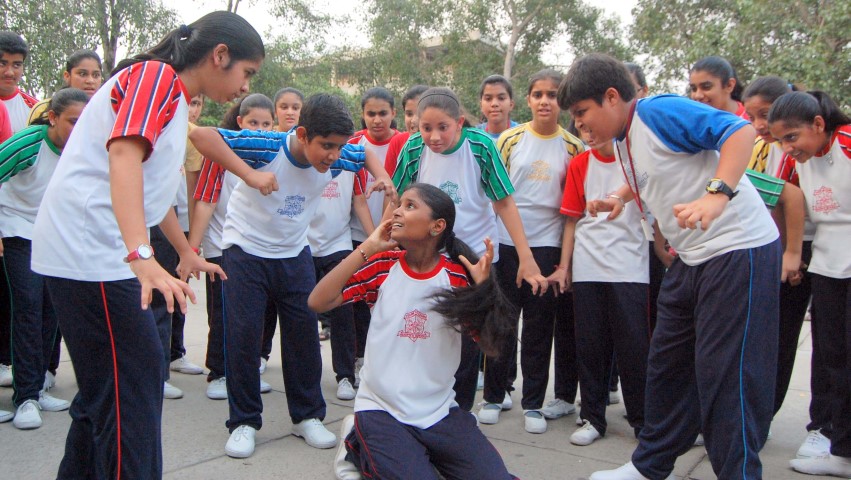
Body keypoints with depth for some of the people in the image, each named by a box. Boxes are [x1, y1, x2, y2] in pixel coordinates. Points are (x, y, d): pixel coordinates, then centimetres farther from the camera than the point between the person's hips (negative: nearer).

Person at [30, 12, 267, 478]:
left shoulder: (173, 97, 20)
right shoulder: (154, 75, -9)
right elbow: (123, 156, -26)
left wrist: (187, 253, 40)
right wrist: (141, 255, -37)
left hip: (100, 254, 10)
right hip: (90, 252, -10)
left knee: (105, 385, 18)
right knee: (133, 383, -7)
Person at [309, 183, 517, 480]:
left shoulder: (459, 275, -4)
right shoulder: (381, 266, -4)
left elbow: (491, 347, -5)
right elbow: (318, 302, -16)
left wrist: (483, 286, -18)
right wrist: (367, 248, -16)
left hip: (441, 413, 2)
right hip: (381, 410, -2)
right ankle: (359, 448, 7)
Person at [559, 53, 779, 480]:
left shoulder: (660, 111, -16)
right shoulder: (622, 140, 10)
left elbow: (740, 131, -25)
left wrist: (717, 194, -37)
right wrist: (620, 197, 12)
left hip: (739, 249, -10)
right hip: (692, 257, 10)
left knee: (725, 373, -6)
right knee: (666, 363, 15)